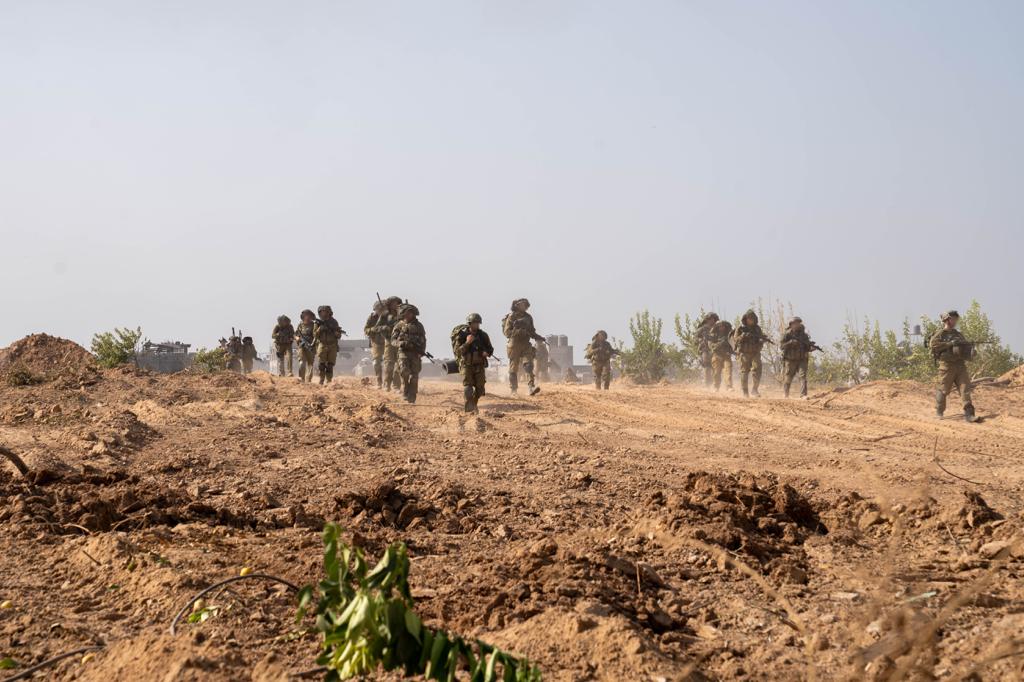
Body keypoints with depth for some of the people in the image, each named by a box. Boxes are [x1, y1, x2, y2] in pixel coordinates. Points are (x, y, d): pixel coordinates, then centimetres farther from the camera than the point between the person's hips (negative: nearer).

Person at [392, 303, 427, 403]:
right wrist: (400, 343, -17)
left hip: (416, 353, 1)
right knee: (404, 371, -20)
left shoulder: (418, 325, 10)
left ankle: (411, 397, 6)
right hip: (404, 351, -1)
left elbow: (423, 340, 11)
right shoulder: (399, 325, 7)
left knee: (414, 376, -2)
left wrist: (422, 351, -4)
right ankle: (405, 392, -4)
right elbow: (393, 340, 4)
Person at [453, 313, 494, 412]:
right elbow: (457, 351, -15)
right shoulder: (462, 335, -9)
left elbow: (490, 349, 11)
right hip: (467, 365, -3)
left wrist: (487, 353, -11)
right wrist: (467, 343, -26)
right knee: (467, 386, -16)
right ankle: (470, 408, -19)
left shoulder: (483, 335, 1)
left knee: (480, 388, 4)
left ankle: (474, 404, 30)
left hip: (479, 365, 3)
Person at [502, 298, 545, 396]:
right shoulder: (511, 317, -3)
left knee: (528, 365, -13)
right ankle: (513, 390, 12)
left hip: (526, 345, 3)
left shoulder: (528, 317, 12)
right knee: (513, 369, 2)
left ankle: (531, 388, -24)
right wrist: (518, 331, -22)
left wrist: (538, 337, 3)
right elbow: (507, 332, -8)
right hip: (514, 345, -3)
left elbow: (532, 331, 21)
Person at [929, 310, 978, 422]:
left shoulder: (958, 334, 18)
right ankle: (939, 412, 23)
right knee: (944, 390, 3)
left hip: (960, 365, 5)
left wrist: (970, 347, -6)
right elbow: (933, 344, -17)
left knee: (965, 389, -7)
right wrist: (949, 344, -19)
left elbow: (966, 346, 19)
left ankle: (969, 414, -13)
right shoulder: (940, 334, 0)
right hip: (947, 366, -5)